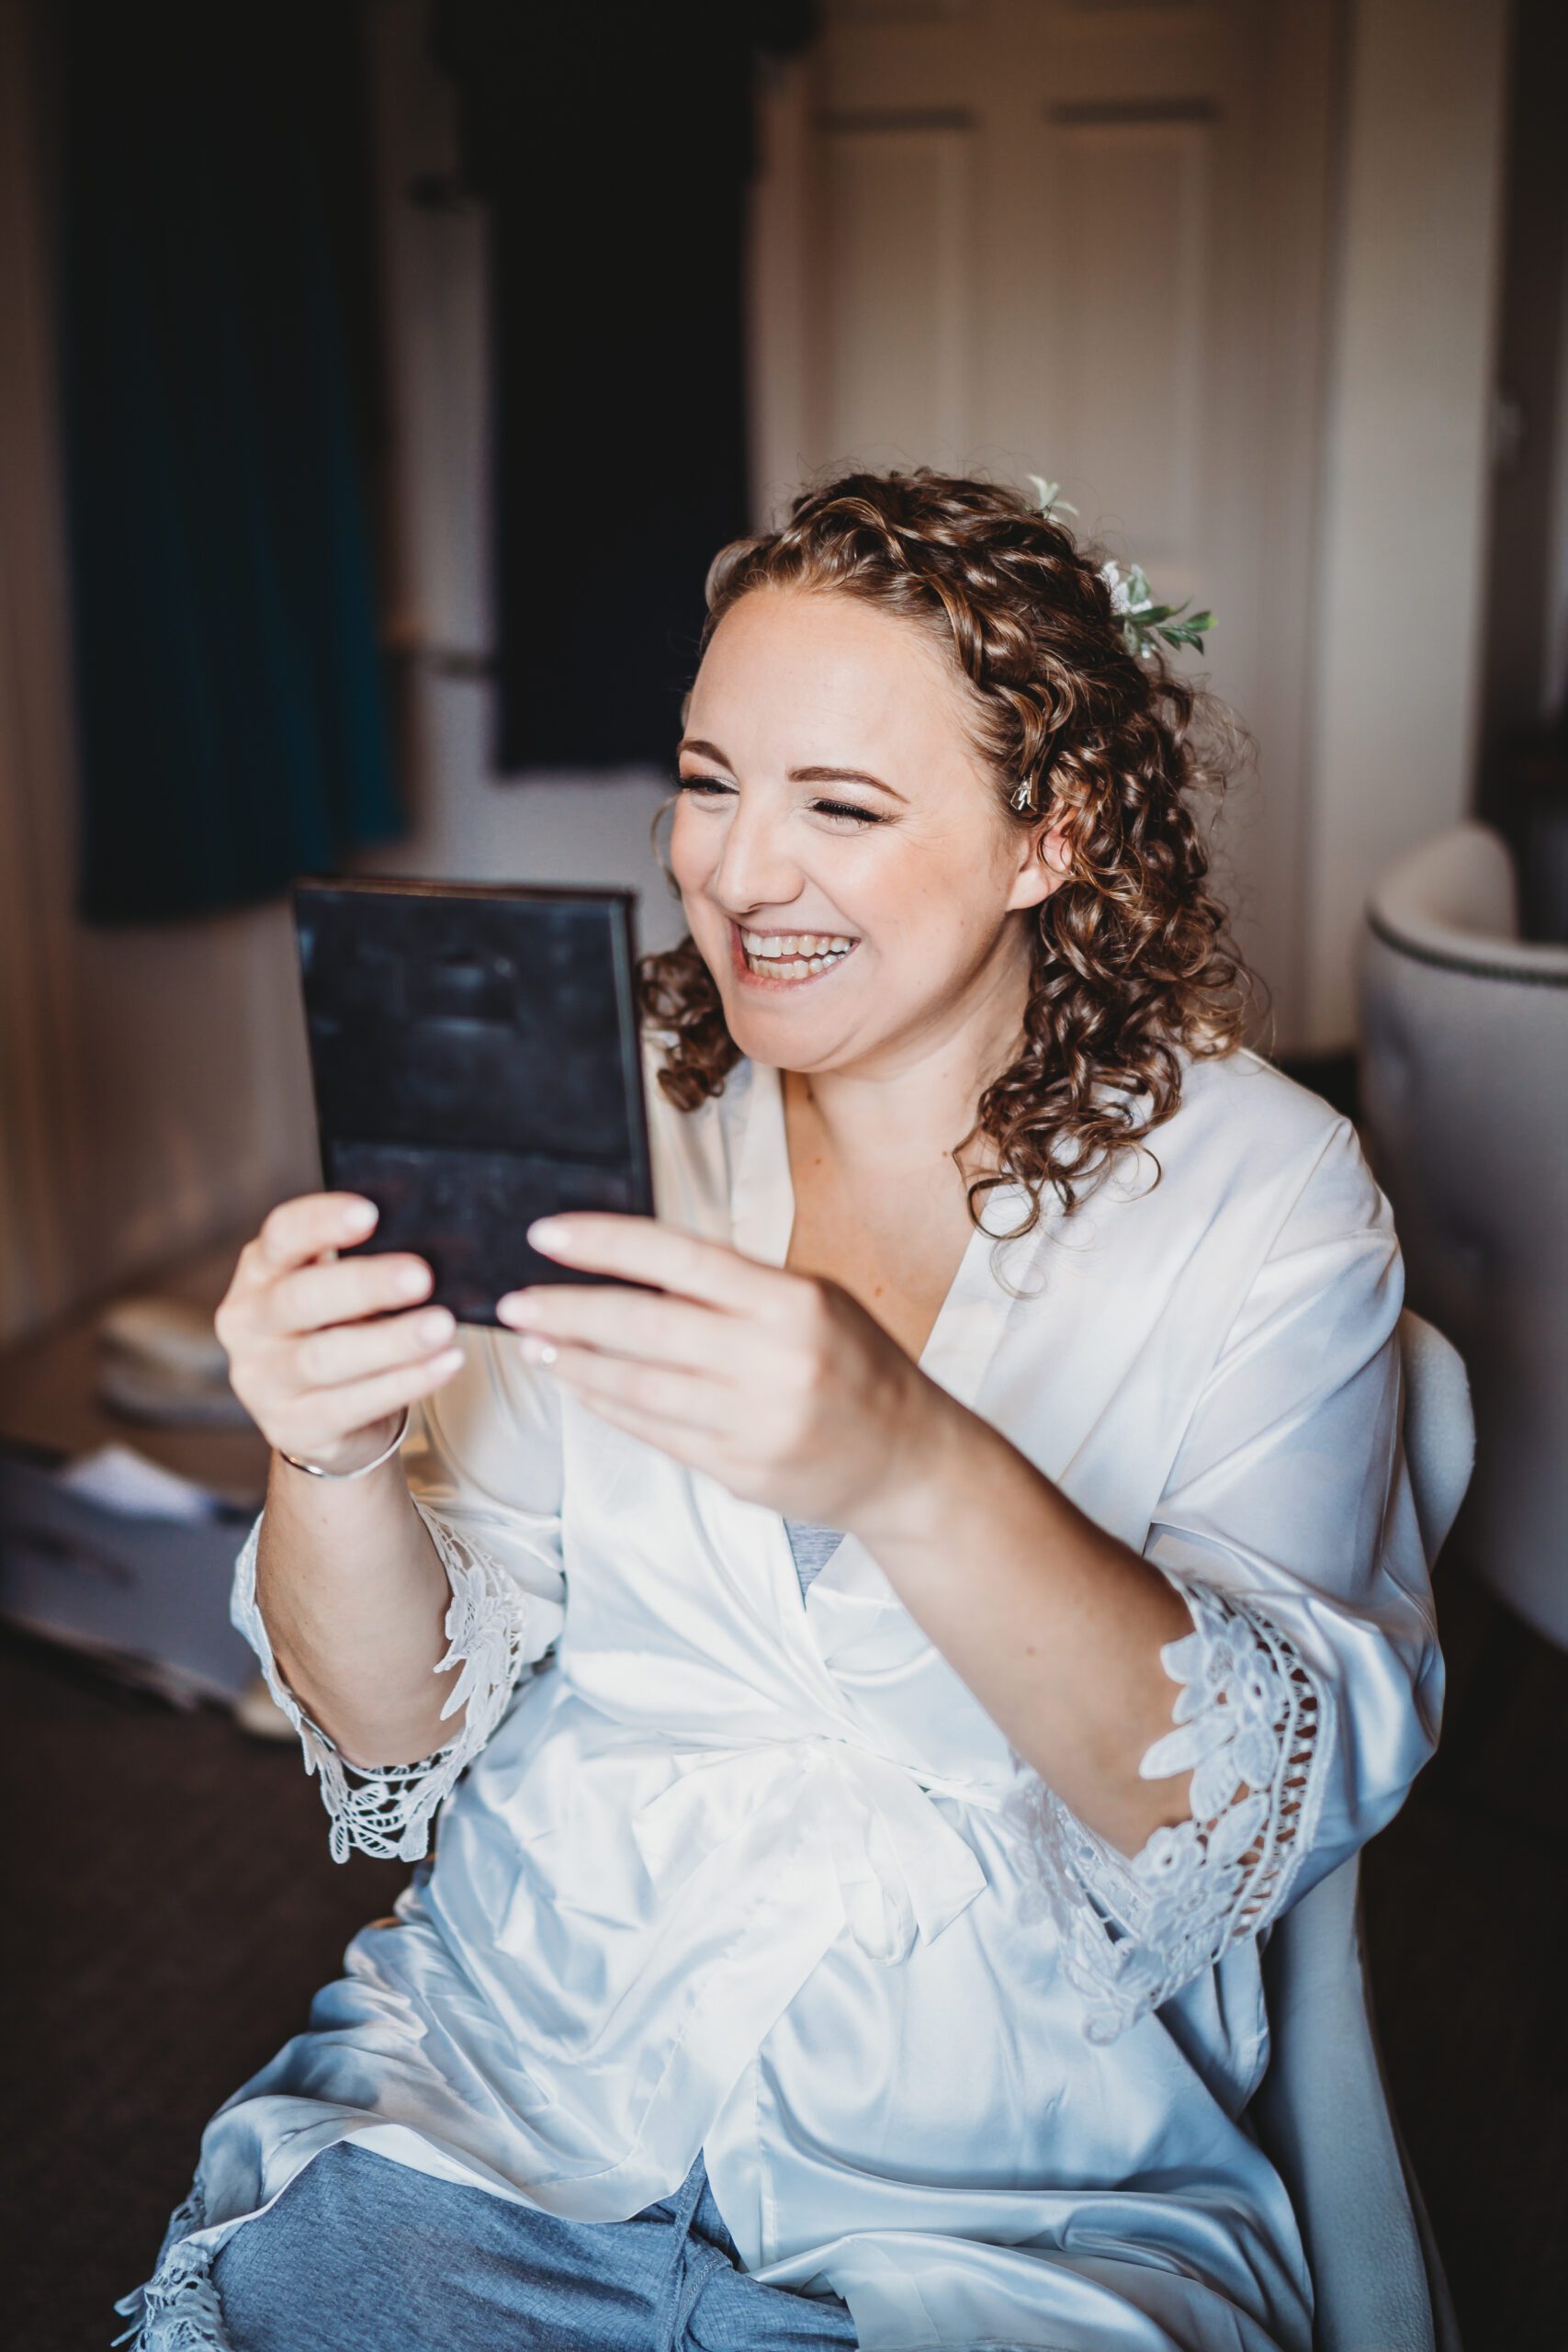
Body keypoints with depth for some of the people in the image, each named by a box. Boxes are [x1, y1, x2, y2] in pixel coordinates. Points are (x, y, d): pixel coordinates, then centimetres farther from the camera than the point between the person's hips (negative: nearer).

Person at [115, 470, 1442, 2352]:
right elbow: (401, 1735, -3)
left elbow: (1261, 1816, -17)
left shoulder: (1255, 1187, -6)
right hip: (502, 2103, 2)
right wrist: (330, 1460, -23)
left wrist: (907, 1467, -34)